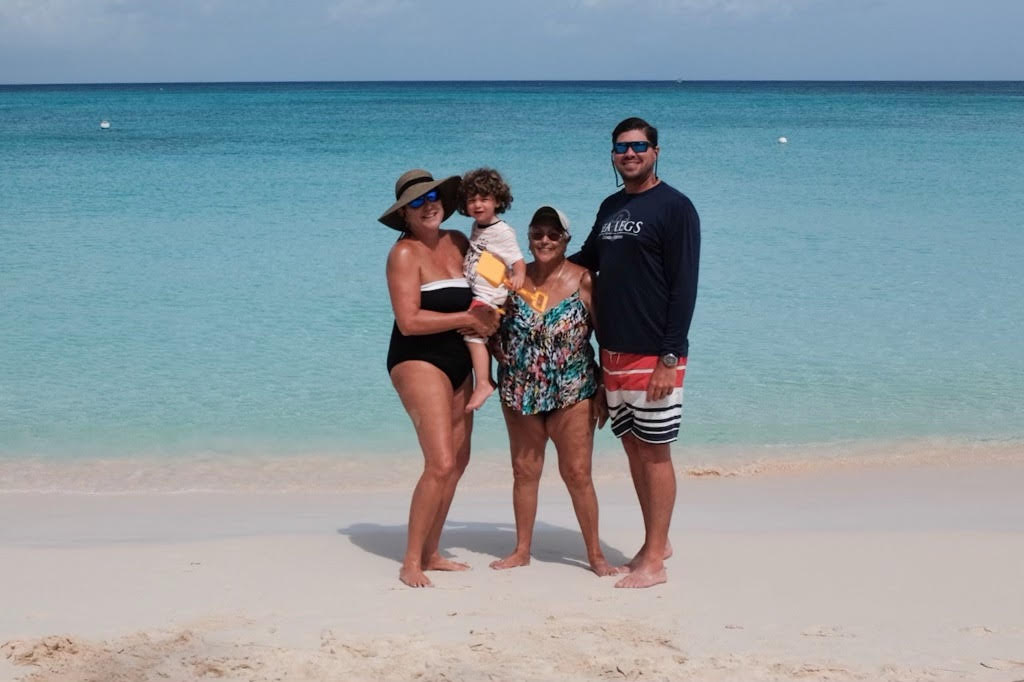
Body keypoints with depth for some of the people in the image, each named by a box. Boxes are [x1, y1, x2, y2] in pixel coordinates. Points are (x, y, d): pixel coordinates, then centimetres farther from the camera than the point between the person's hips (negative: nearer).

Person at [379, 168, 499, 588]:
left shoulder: (457, 242, 9)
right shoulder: (405, 253, -11)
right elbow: (409, 321, -19)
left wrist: (488, 319, -3)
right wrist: (467, 319, -15)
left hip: (457, 363, 8)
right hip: (418, 361, -8)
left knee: (458, 463, 9)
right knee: (441, 463, -16)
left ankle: (431, 554, 21)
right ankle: (411, 563, -7)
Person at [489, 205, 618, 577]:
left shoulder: (583, 281, -8)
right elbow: (492, 329, 13)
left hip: (572, 393, -3)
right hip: (520, 391, 3)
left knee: (577, 473, -1)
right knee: (524, 471, 11)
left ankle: (595, 553, 11)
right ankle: (522, 550, 23)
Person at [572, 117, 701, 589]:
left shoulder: (674, 208, -9)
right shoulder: (611, 207, 13)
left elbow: (684, 287, -13)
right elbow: (585, 259, 25)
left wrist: (670, 358, -18)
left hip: (654, 355, -7)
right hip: (613, 353, 7)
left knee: (654, 451, -2)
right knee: (633, 447, 12)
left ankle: (654, 561, 4)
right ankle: (656, 543, 24)